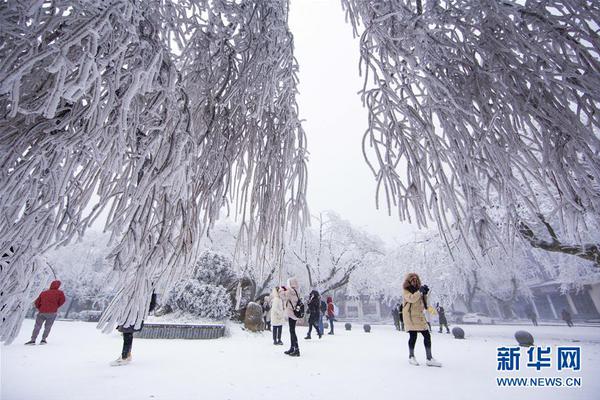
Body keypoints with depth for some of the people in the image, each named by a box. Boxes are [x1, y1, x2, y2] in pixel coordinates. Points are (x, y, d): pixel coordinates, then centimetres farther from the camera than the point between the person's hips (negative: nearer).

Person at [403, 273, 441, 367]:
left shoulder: (418, 289, 15)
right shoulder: (406, 291, -4)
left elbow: (423, 302, 17)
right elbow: (411, 299, -23)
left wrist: (425, 294, 1)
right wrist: (420, 291, -25)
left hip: (419, 316, 6)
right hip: (410, 316, -6)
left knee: (427, 335, 2)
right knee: (413, 336, -3)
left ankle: (429, 359, 9)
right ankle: (411, 357, 15)